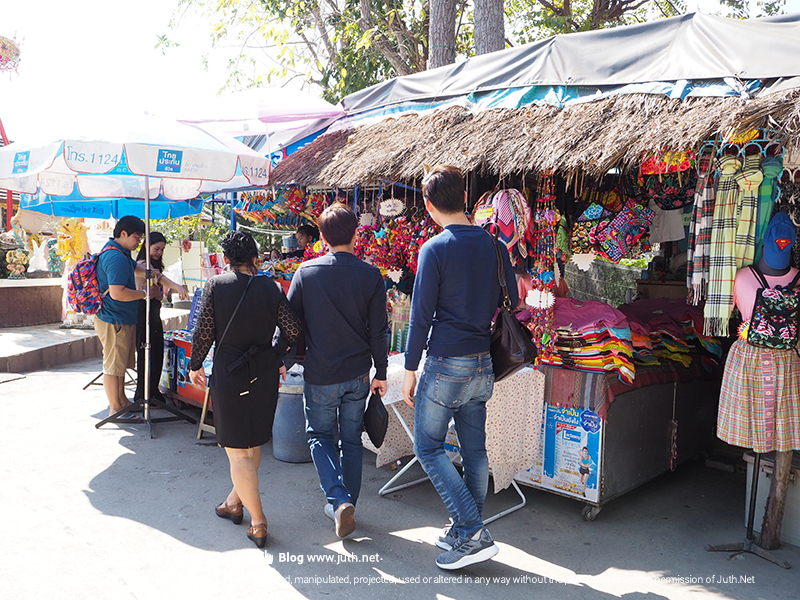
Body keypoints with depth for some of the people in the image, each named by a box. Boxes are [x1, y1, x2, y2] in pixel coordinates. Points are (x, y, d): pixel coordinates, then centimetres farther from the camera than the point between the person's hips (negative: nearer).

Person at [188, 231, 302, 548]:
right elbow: (293, 331, -6)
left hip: (229, 373, -3)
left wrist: (195, 365, 10)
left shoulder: (216, 285, -7)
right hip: (265, 373, 3)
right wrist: (282, 359, 13)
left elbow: (203, 331, -6)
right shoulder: (271, 288, -2)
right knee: (253, 443, 20)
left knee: (237, 450, 5)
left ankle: (258, 523, 6)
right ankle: (235, 502, 38)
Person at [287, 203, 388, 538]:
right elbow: (378, 331, -4)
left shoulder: (306, 272, -8)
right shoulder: (371, 276, -7)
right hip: (358, 373, 2)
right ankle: (347, 505, 25)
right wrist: (381, 373, 6)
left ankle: (339, 501, -2)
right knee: (351, 440, 15)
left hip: (320, 374, -1)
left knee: (320, 435, 15)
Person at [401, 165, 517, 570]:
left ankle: (473, 534, 1)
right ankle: (466, 532, 26)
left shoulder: (435, 249, -12)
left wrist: (410, 370, -4)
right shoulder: (494, 245, 5)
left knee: (428, 447, 5)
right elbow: (511, 301, 12)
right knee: (475, 450, 13)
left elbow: (421, 316, -12)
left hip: (446, 365, -6)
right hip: (484, 366, 7)